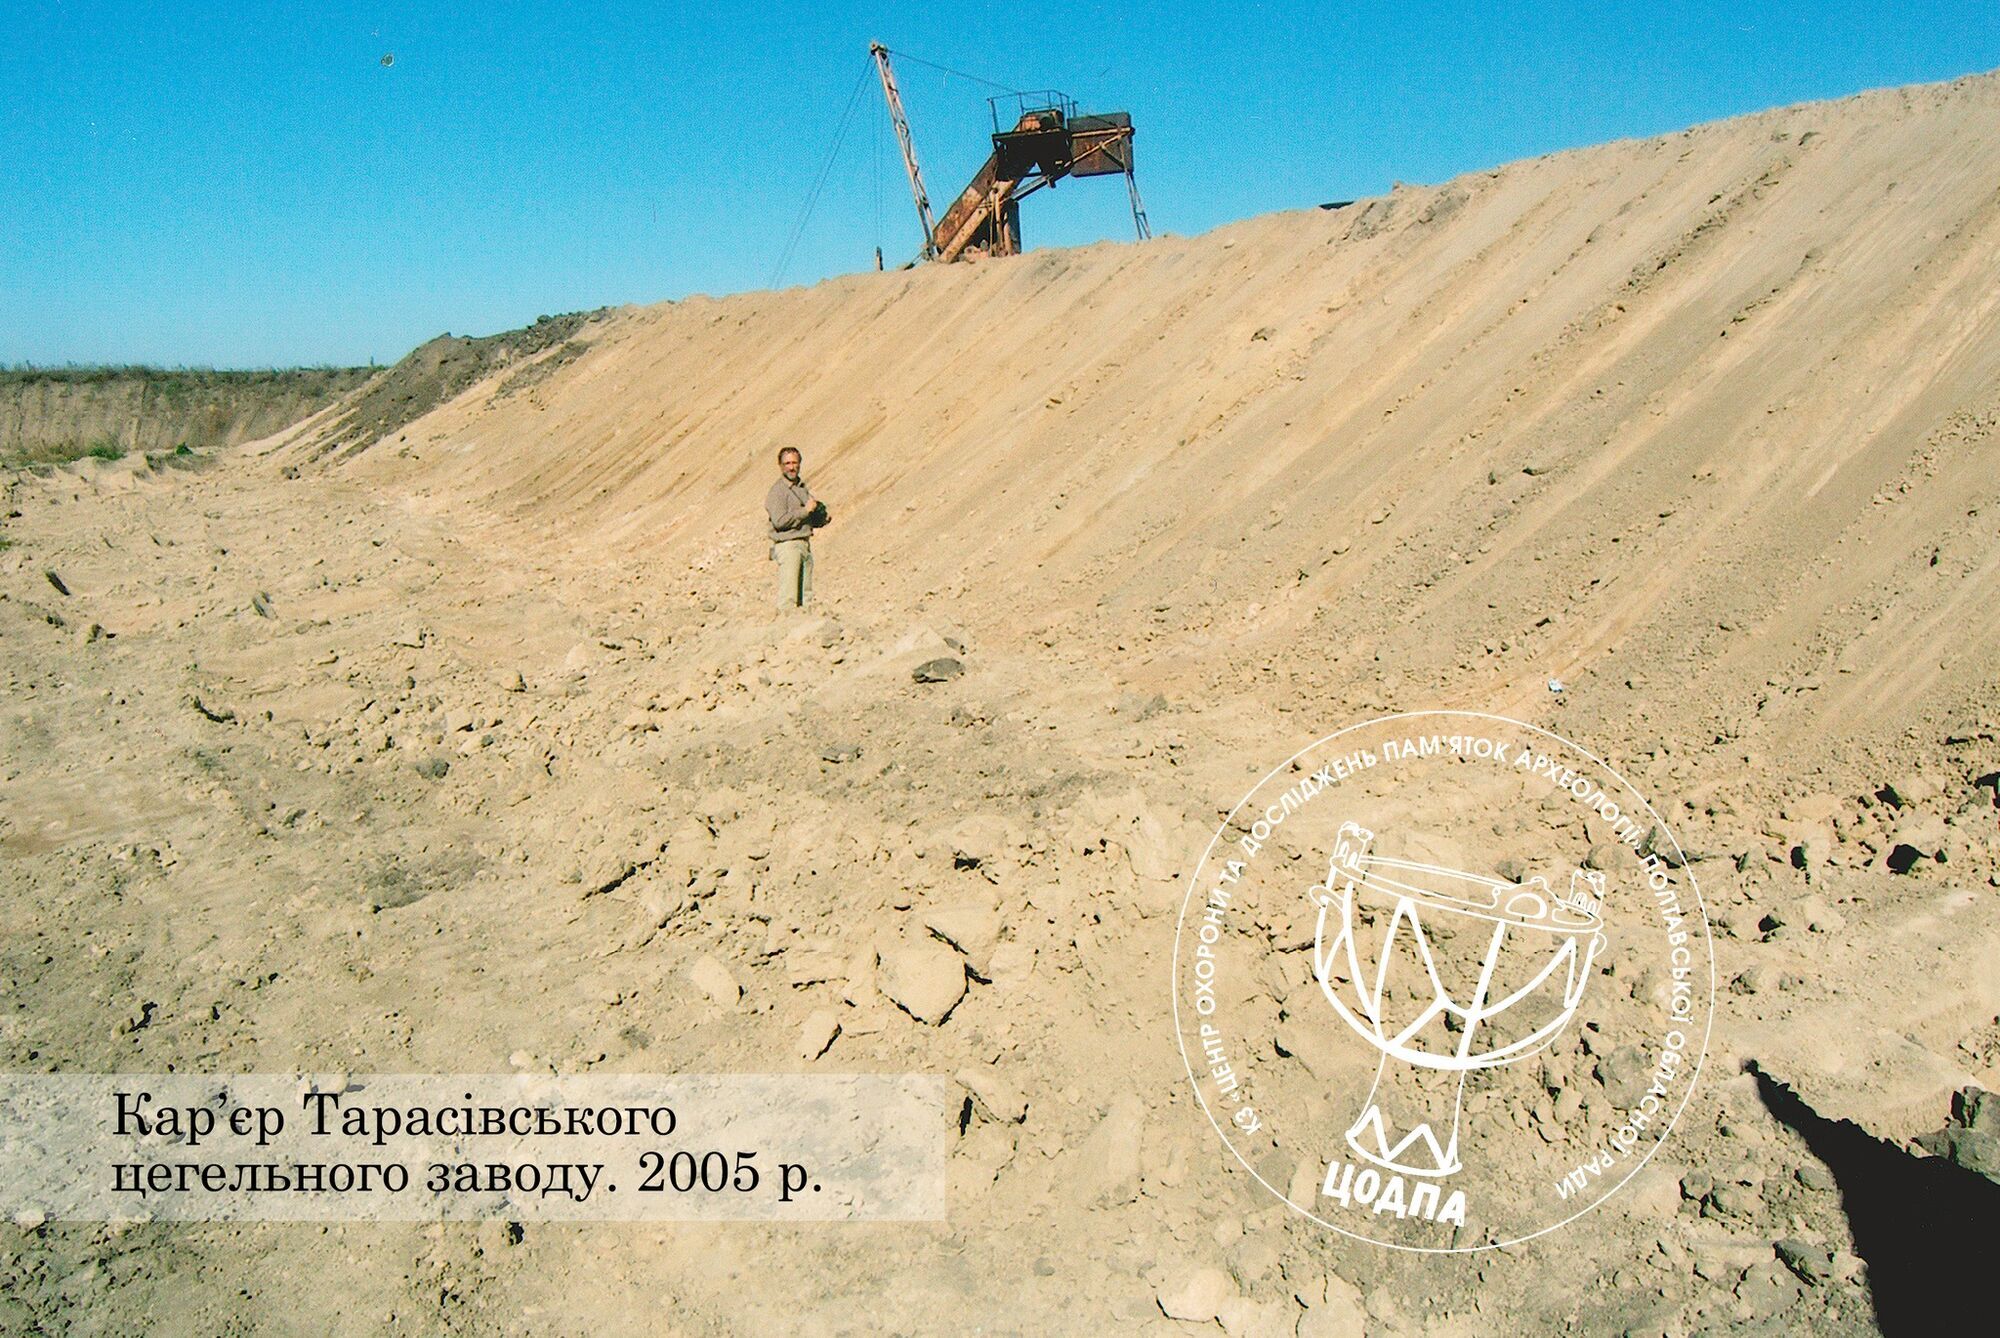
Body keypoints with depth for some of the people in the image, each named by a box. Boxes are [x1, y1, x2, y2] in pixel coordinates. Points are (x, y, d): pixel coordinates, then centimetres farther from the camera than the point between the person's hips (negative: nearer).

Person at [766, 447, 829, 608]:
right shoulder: (777, 491, -9)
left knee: (806, 596, 10)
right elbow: (779, 521, -22)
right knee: (788, 598, -12)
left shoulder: (803, 488, 16)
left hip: (805, 545, 8)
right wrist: (805, 510, -17)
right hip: (787, 545, -8)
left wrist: (822, 519, 4)